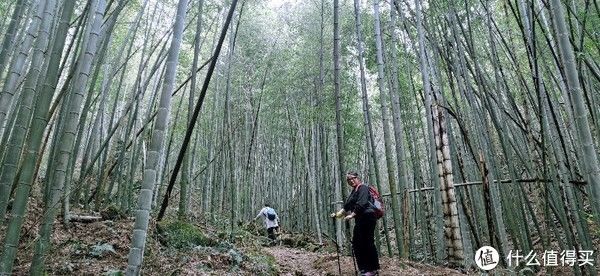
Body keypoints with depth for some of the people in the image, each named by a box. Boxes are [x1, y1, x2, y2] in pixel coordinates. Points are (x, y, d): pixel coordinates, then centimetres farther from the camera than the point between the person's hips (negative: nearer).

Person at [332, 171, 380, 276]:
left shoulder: (363, 188, -7)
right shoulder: (353, 192, 20)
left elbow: (361, 203, -20)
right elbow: (347, 206, 19)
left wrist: (352, 215, -20)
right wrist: (338, 214, 8)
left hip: (367, 218, -10)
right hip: (360, 220, 10)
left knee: (367, 243, -5)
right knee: (356, 243, 10)